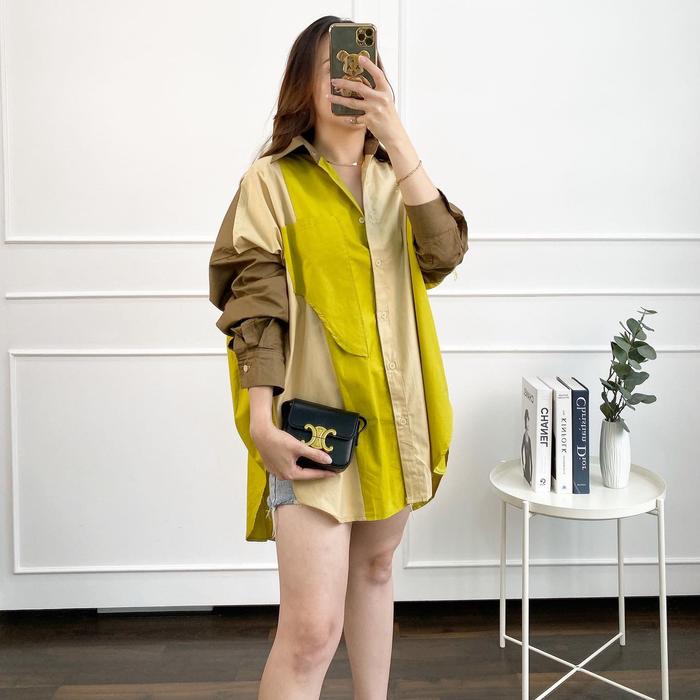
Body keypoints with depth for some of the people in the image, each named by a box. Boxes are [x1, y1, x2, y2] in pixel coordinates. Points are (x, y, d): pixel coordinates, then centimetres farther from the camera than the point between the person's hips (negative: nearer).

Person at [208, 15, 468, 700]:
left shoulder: (394, 177, 10)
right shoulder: (272, 180, -4)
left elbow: (444, 253, -9)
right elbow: (254, 307, -9)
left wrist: (397, 140, -17)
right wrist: (261, 420, -19)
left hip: (392, 413, 6)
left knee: (374, 566, 21)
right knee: (312, 629, -11)